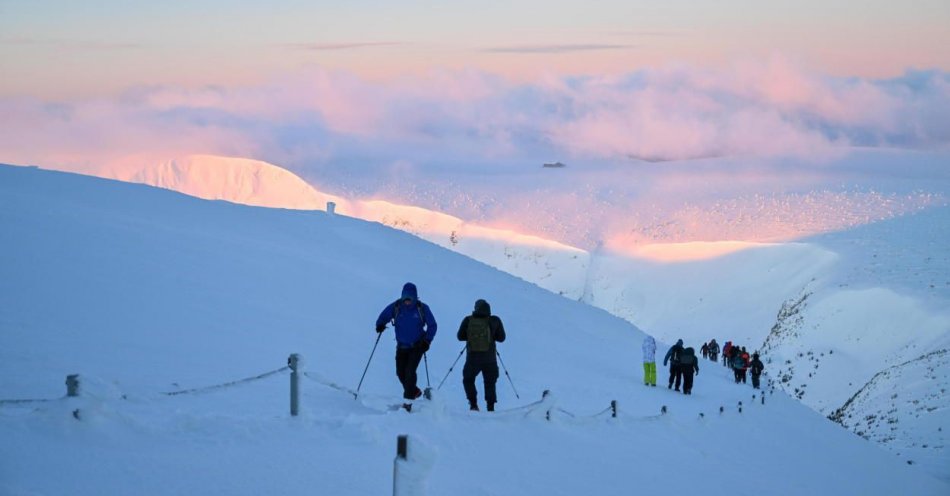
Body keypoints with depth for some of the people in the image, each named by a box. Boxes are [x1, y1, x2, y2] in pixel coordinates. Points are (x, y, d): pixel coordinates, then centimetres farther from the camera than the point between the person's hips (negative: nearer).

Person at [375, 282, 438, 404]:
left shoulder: (422, 308, -10)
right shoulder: (396, 307, -6)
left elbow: (432, 325, -2)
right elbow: (383, 316, 6)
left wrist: (427, 340, -13)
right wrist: (380, 325, -16)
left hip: (417, 347, -3)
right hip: (402, 347, 3)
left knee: (410, 371, -15)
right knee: (401, 372, 5)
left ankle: (408, 400, -11)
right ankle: (414, 391, 31)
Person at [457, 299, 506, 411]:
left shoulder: (468, 320, -4)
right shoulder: (495, 321, -5)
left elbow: (460, 336, 4)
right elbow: (501, 338, 3)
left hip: (472, 357, 0)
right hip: (489, 358, 1)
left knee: (468, 380, 19)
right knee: (490, 382, 16)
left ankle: (473, 404, 5)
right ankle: (490, 407, 8)